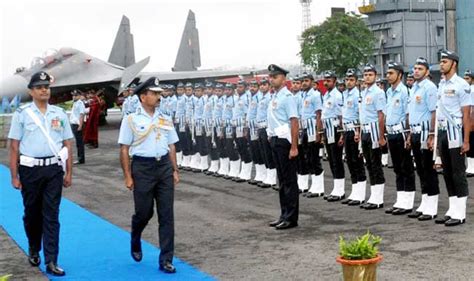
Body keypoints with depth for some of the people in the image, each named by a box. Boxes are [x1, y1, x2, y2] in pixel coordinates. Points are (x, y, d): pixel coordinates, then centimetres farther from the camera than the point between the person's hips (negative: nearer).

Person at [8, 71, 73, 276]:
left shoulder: (59, 113, 7)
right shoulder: (22, 114, 0)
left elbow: (67, 144, 9)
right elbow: (14, 146, -1)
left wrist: (69, 172, 5)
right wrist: (14, 176, -5)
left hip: (54, 169, 1)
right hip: (30, 169, -1)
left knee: (51, 216, -1)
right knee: (32, 213, 13)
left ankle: (51, 261, 1)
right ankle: (33, 250, 35)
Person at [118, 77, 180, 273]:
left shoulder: (165, 119, 10)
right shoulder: (131, 120, -2)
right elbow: (124, 149, -4)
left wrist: (175, 170, 7)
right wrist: (128, 176, -8)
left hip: (164, 167, 4)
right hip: (142, 167, -3)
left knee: (166, 215, 0)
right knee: (144, 212, 4)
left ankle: (166, 260, 7)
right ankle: (135, 242, 38)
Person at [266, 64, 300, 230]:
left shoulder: (287, 97, -13)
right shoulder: (275, 97, 14)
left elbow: (294, 122, -18)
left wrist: (294, 147, -22)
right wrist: (272, 139, 14)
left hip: (284, 141, -9)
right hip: (275, 140, 9)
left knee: (289, 180, -3)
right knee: (282, 179, 14)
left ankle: (291, 218, 3)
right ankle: (285, 214, 22)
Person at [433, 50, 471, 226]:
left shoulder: (461, 85, -10)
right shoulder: (441, 85, 14)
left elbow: (466, 115, -13)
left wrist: (466, 141, -17)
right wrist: (435, 137, 14)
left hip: (455, 132, -8)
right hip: (442, 131, 8)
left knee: (458, 173, -3)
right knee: (447, 173, 11)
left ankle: (460, 214, 2)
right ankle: (452, 210, 19)